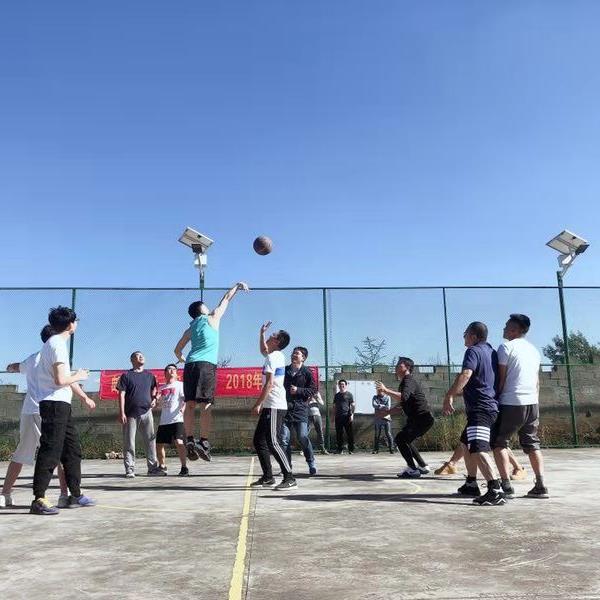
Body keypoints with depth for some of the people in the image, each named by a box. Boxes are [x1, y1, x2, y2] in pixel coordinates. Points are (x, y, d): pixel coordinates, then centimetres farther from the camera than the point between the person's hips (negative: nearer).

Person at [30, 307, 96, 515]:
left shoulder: (51, 343, 19)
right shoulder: (58, 344, -12)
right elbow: (60, 380, -19)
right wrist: (79, 376, -3)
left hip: (61, 405, 10)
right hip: (55, 404, -10)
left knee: (72, 449, 12)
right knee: (50, 451, -9)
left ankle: (76, 495, 18)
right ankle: (39, 499, -5)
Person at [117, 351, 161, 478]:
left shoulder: (149, 375, 14)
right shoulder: (126, 375, 3)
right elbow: (121, 394, -1)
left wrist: (154, 399, 4)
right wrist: (122, 413, -9)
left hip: (146, 412, 3)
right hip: (130, 414, -3)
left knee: (151, 441, 2)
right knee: (129, 443, 0)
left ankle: (153, 468, 8)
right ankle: (130, 470, 6)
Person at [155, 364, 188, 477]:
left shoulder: (180, 385, 5)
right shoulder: (161, 388, 18)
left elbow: (186, 399, -6)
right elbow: (157, 403, 25)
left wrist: (183, 407, -26)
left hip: (177, 420, -5)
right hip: (163, 421, 5)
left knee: (179, 442, -19)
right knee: (159, 444, 8)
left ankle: (184, 467, -12)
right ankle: (162, 466, 29)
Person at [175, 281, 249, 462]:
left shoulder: (190, 330, 23)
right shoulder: (212, 318, 13)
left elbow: (177, 350, 25)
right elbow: (226, 300, 24)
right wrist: (237, 286, 38)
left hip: (190, 365, 5)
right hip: (206, 365, -5)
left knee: (191, 404, 4)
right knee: (206, 405, -10)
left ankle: (189, 440, -3)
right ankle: (203, 442, -17)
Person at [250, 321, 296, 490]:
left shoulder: (272, 357, -12)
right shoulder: (277, 356, 16)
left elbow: (269, 384, -20)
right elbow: (263, 350, 40)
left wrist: (257, 405, -17)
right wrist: (261, 333, 33)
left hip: (274, 406, -10)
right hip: (270, 406, 10)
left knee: (272, 442, -13)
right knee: (259, 441, 12)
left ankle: (289, 478, -11)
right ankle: (267, 477, 16)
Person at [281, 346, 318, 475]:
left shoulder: (307, 372, 2)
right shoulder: (285, 370, 13)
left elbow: (313, 390, -1)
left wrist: (298, 390, -11)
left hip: (300, 408, -3)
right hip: (285, 408, 4)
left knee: (302, 437, -8)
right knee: (284, 439, 0)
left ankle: (312, 463, 11)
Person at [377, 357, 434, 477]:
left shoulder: (409, 381, -15)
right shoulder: (404, 382, 18)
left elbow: (403, 397, -36)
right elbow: (402, 404, 26)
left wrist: (385, 390, -35)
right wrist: (388, 412, 15)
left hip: (423, 419, -11)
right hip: (415, 419, 11)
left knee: (400, 439, -17)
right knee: (405, 440, 21)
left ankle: (413, 470, -12)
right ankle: (422, 466, 30)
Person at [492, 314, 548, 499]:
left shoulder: (506, 346, -7)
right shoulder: (534, 349, 15)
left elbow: (501, 378, -9)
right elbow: (537, 380, 18)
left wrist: (495, 398, 0)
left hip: (511, 403, -7)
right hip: (532, 402, 7)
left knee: (499, 443, 2)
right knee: (532, 444, 14)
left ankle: (506, 486, -5)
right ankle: (540, 486, 8)